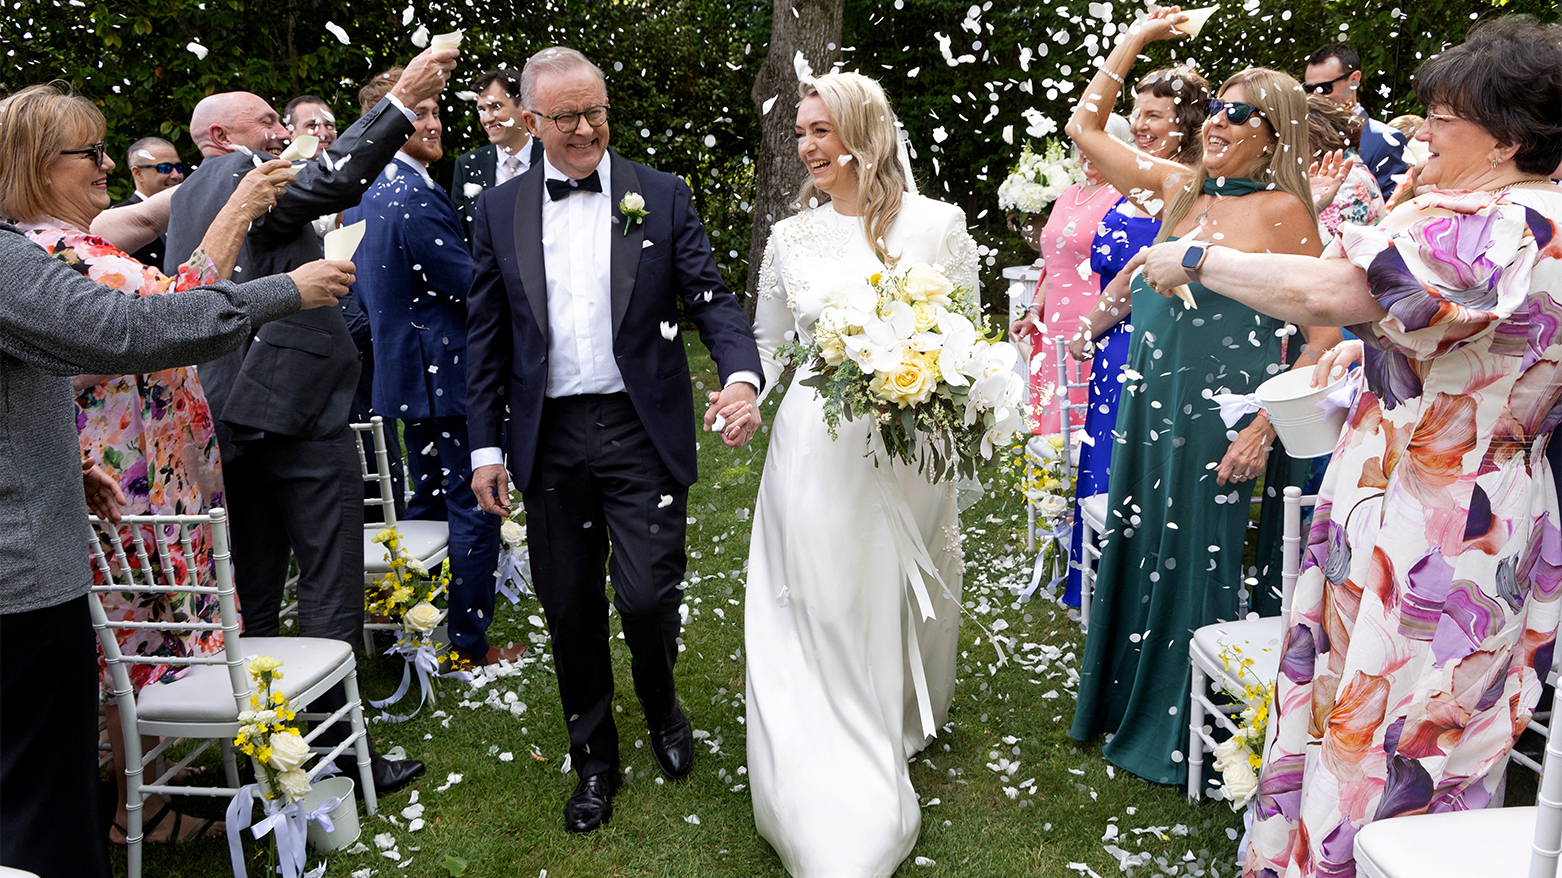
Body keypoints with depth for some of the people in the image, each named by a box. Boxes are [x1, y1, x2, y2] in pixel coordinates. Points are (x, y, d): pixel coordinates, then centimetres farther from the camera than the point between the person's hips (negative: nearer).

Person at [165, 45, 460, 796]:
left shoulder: (185, 200, 19)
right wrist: (402, 99, -30)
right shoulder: (243, 176, -9)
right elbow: (329, 182, -28)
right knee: (330, 593, -2)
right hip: (298, 412, -9)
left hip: (227, 421, 9)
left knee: (252, 595, 14)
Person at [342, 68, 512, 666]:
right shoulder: (417, 196, -21)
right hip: (447, 374, -10)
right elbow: (470, 286, -21)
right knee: (473, 507, -1)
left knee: (426, 499, 22)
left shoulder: (361, 192, 12)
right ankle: (470, 644, 7)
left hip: (399, 368, 10)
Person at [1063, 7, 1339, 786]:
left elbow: (1327, 331, -9)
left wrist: (1265, 425, -15)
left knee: (1197, 561, 5)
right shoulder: (1178, 188, 7)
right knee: (1136, 548, 14)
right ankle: (1126, 701, 34)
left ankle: (1179, 732, 24)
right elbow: (1084, 125, 13)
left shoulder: (1282, 211, -8)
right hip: (1149, 399, 6)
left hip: (1220, 410, -5)